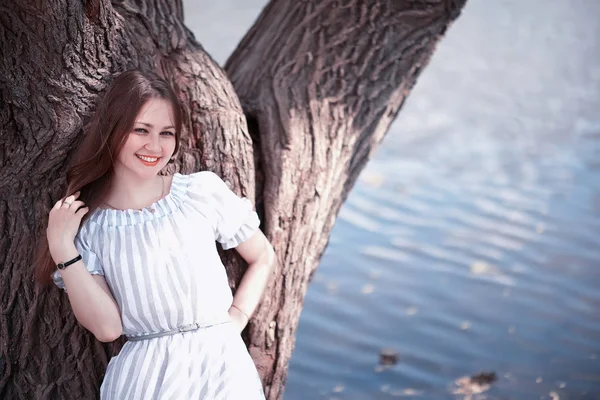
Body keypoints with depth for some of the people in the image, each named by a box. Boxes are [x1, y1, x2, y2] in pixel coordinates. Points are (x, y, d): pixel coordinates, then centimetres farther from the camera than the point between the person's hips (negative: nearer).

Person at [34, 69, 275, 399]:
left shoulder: (203, 190, -3)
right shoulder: (86, 222, -1)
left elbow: (263, 258, 10)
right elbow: (107, 328, -9)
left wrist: (237, 316, -2)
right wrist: (62, 249, -12)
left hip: (219, 365, 0)